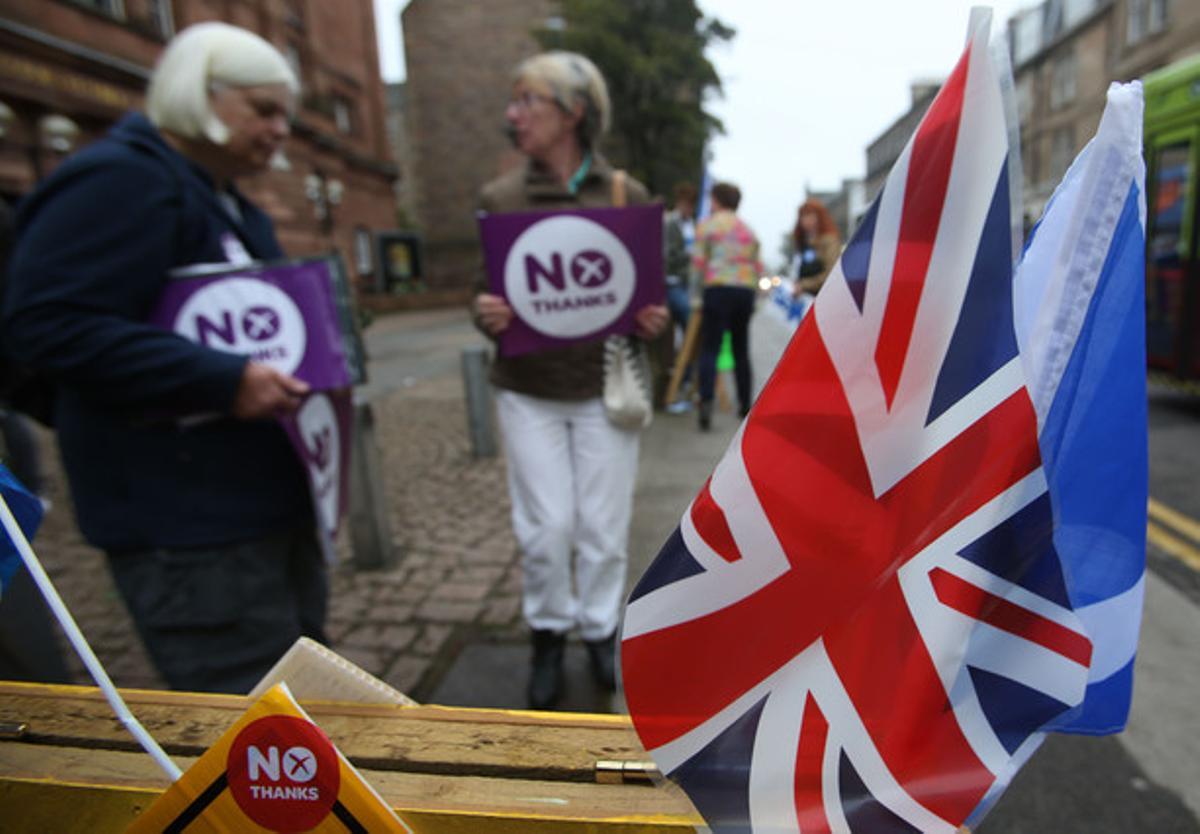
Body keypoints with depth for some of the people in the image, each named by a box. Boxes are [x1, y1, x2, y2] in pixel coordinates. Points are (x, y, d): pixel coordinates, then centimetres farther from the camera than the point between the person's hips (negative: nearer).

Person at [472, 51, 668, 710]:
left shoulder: (627, 195, -1)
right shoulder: (500, 197, 1)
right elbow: (491, 296, 4)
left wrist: (654, 321, -15)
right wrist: (485, 315, -19)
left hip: (604, 388, 0)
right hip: (528, 390, 1)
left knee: (604, 525, 7)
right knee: (545, 526, 3)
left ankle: (600, 631, 32)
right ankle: (548, 636, 29)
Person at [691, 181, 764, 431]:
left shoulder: (707, 225, 4)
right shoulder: (748, 229, 19)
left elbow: (698, 262, -4)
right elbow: (757, 266, 14)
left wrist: (698, 288, 4)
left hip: (718, 289, -5)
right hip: (746, 291, 5)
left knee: (710, 349, -8)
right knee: (741, 350, 12)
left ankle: (706, 403, -23)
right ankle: (745, 404, 17)